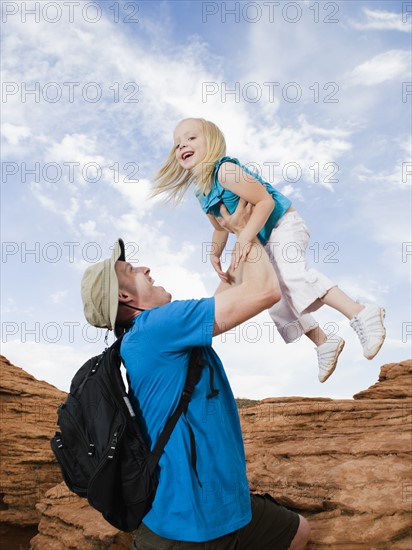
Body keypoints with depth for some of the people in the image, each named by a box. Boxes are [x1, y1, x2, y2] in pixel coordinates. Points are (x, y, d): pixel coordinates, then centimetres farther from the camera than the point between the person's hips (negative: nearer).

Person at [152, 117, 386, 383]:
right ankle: (325, 343, 25)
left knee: (290, 273, -35)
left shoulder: (224, 170, -21)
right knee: (276, 298, 11)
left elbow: (266, 201, -26)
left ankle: (361, 314, -36)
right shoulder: (203, 196, 6)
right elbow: (221, 227, 19)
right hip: (267, 242, 10)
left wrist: (245, 237, -33)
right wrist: (215, 254, 5)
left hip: (284, 225, -9)